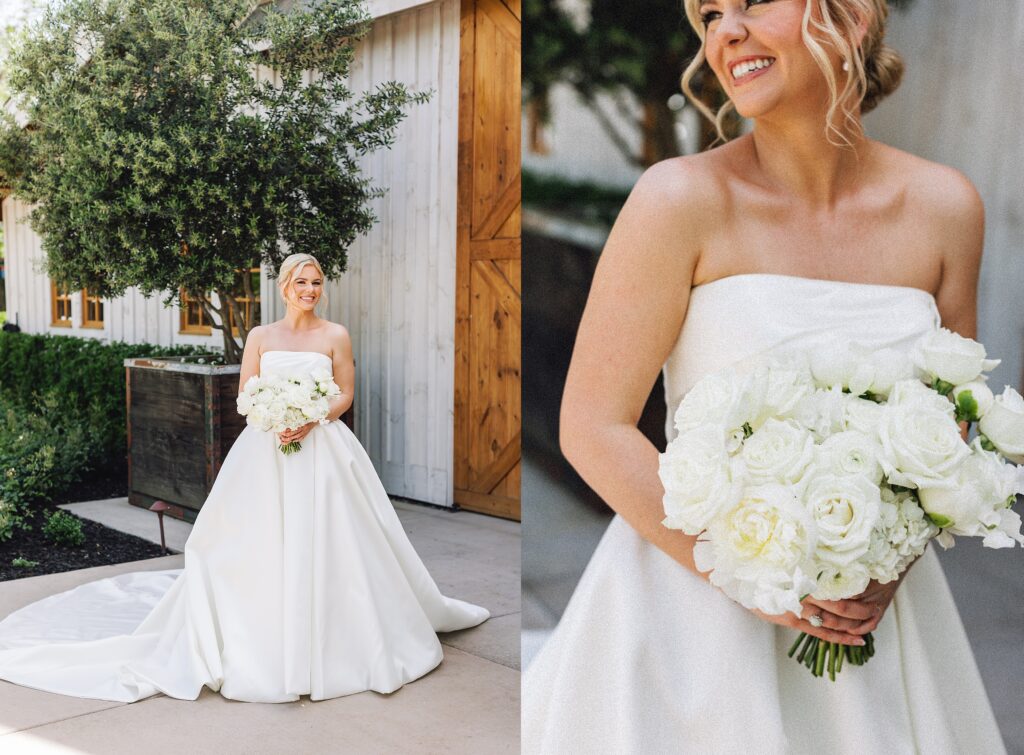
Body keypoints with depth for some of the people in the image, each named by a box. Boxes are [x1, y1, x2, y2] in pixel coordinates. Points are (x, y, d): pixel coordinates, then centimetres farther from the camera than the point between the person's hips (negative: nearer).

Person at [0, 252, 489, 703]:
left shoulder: (335, 335, 5)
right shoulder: (260, 337, 9)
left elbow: (345, 394, 4)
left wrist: (312, 420, -13)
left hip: (322, 448, -1)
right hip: (266, 450, 1)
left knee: (323, 542, -2)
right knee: (263, 543, -1)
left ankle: (332, 638, 13)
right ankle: (263, 638, 12)